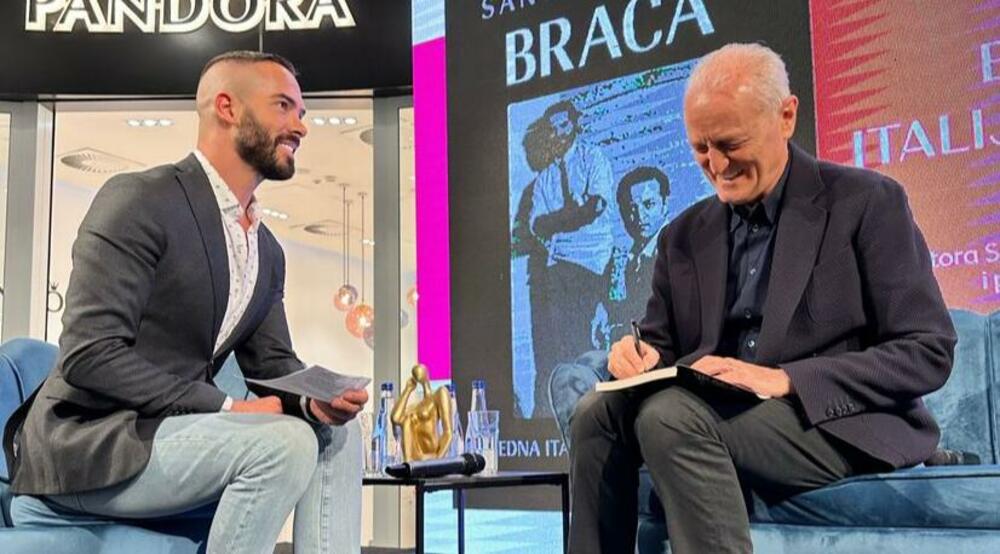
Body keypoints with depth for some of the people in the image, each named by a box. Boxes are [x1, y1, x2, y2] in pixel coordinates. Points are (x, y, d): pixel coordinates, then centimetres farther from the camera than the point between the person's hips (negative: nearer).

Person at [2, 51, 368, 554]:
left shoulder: (268, 252, 12)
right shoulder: (138, 200, -13)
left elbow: (271, 363, 15)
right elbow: (89, 353, -21)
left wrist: (314, 398, -9)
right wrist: (225, 408, -22)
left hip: (168, 433, 9)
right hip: (85, 445, -9)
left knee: (337, 434, 3)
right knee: (283, 443, -25)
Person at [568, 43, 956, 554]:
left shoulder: (868, 202, -2)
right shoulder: (684, 237, 14)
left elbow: (929, 352, -8)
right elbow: (665, 345, 17)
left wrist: (785, 380, -19)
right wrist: (642, 355, -9)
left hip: (842, 425, -5)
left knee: (671, 415, -29)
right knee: (598, 411, -20)